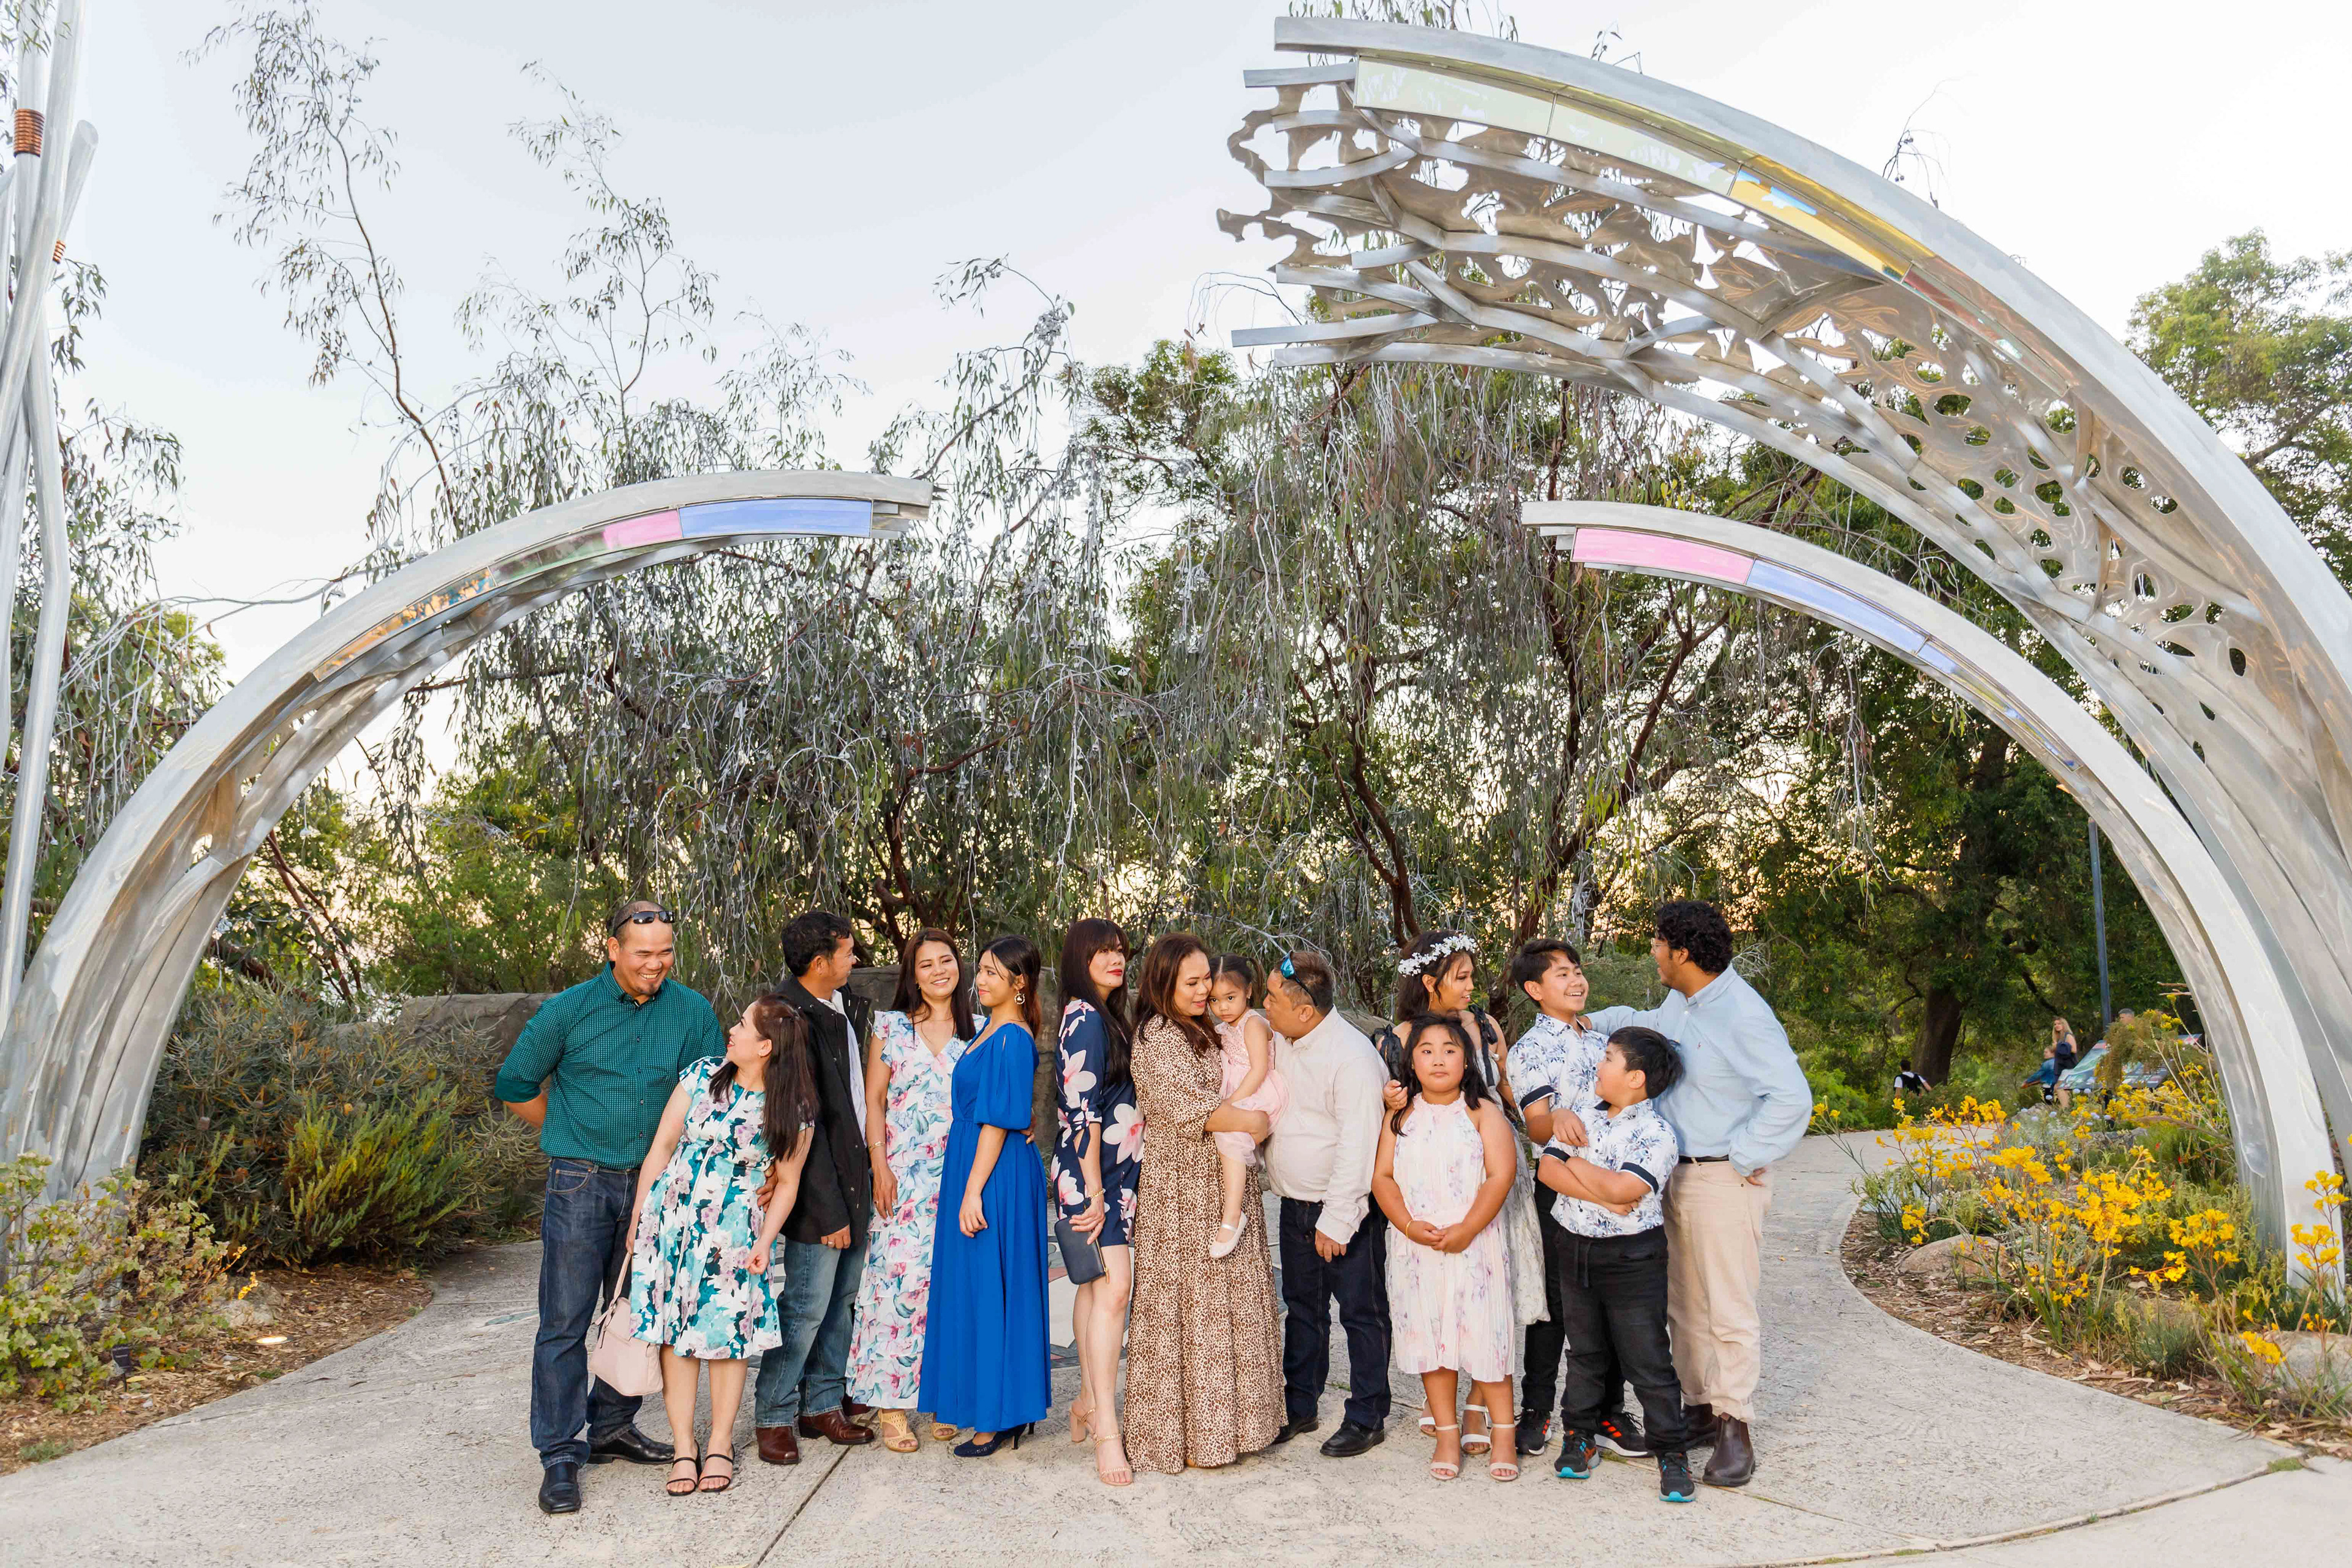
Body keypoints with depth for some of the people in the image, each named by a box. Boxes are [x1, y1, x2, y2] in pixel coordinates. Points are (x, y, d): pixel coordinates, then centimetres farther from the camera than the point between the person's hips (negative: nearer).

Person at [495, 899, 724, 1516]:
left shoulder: (693, 1012, -1)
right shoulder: (570, 1010, -6)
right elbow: (515, 1085, 5)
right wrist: (575, 1136, 7)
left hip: (653, 1184, 3)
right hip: (581, 1185, -3)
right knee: (566, 1321, -2)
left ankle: (612, 1428, 29)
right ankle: (559, 1454, 8)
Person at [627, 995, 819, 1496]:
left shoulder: (794, 1111, -7)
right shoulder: (703, 1075, -3)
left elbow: (787, 1184, 1)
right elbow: (663, 1144, 3)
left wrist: (765, 1242, -8)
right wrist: (638, 1215, 3)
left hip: (735, 1231, -1)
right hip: (673, 1219, 2)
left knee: (729, 1333, 3)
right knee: (675, 1330, 3)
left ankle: (720, 1446, 20)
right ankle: (684, 1448, 15)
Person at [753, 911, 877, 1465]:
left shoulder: (847, 1007, 8)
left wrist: (868, 1175, 12)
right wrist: (829, 1210, -18)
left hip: (855, 1177, 8)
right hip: (819, 1189, -8)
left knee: (842, 1299, 15)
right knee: (807, 1305, 1)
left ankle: (823, 1404, 28)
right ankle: (775, 1418, 17)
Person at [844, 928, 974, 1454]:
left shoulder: (978, 1032, 9)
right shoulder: (891, 1026, 5)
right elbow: (873, 1101, 3)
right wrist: (880, 1167, -4)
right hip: (904, 1178, -2)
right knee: (898, 1278, -6)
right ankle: (892, 1406, 4)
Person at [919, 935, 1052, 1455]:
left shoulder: (1012, 1039, -17)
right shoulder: (994, 1032, 12)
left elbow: (998, 1122, -20)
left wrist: (973, 1192, -21)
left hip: (995, 1178, -10)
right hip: (978, 1172, 10)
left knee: (989, 1293, -2)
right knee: (981, 1291, 15)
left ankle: (996, 1418, 8)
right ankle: (1005, 1410, 25)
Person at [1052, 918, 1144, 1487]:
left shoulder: (1109, 1016, 15)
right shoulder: (1084, 1018, -13)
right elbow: (1081, 1110, -18)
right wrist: (1095, 1190, -19)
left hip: (1115, 1171, 9)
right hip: (1092, 1172, -9)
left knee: (1094, 1285, 15)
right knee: (1113, 1287, -13)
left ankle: (1089, 1401, 25)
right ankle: (1106, 1430, -10)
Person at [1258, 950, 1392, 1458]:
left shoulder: (1352, 1056, -23)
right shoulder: (1282, 1044, 2)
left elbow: (1357, 1146, -23)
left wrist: (1336, 1221, -21)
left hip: (1346, 1208, -8)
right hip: (1296, 1204, 8)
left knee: (1361, 1312, 6)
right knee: (1302, 1307, 17)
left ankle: (1366, 1417, 20)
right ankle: (1300, 1407, 31)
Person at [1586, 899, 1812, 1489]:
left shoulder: (1742, 1015, -21)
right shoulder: (1680, 1003, 8)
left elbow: (1792, 1097, -25)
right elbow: (1647, 1023, 32)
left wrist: (1742, 1157, -18)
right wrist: (1593, 1021, 17)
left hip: (1724, 1181, -9)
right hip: (1676, 1175, 9)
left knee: (1730, 1308, -1)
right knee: (1686, 1303, 16)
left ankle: (1735, 1430, 9)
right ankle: (1699, 1410, 28)